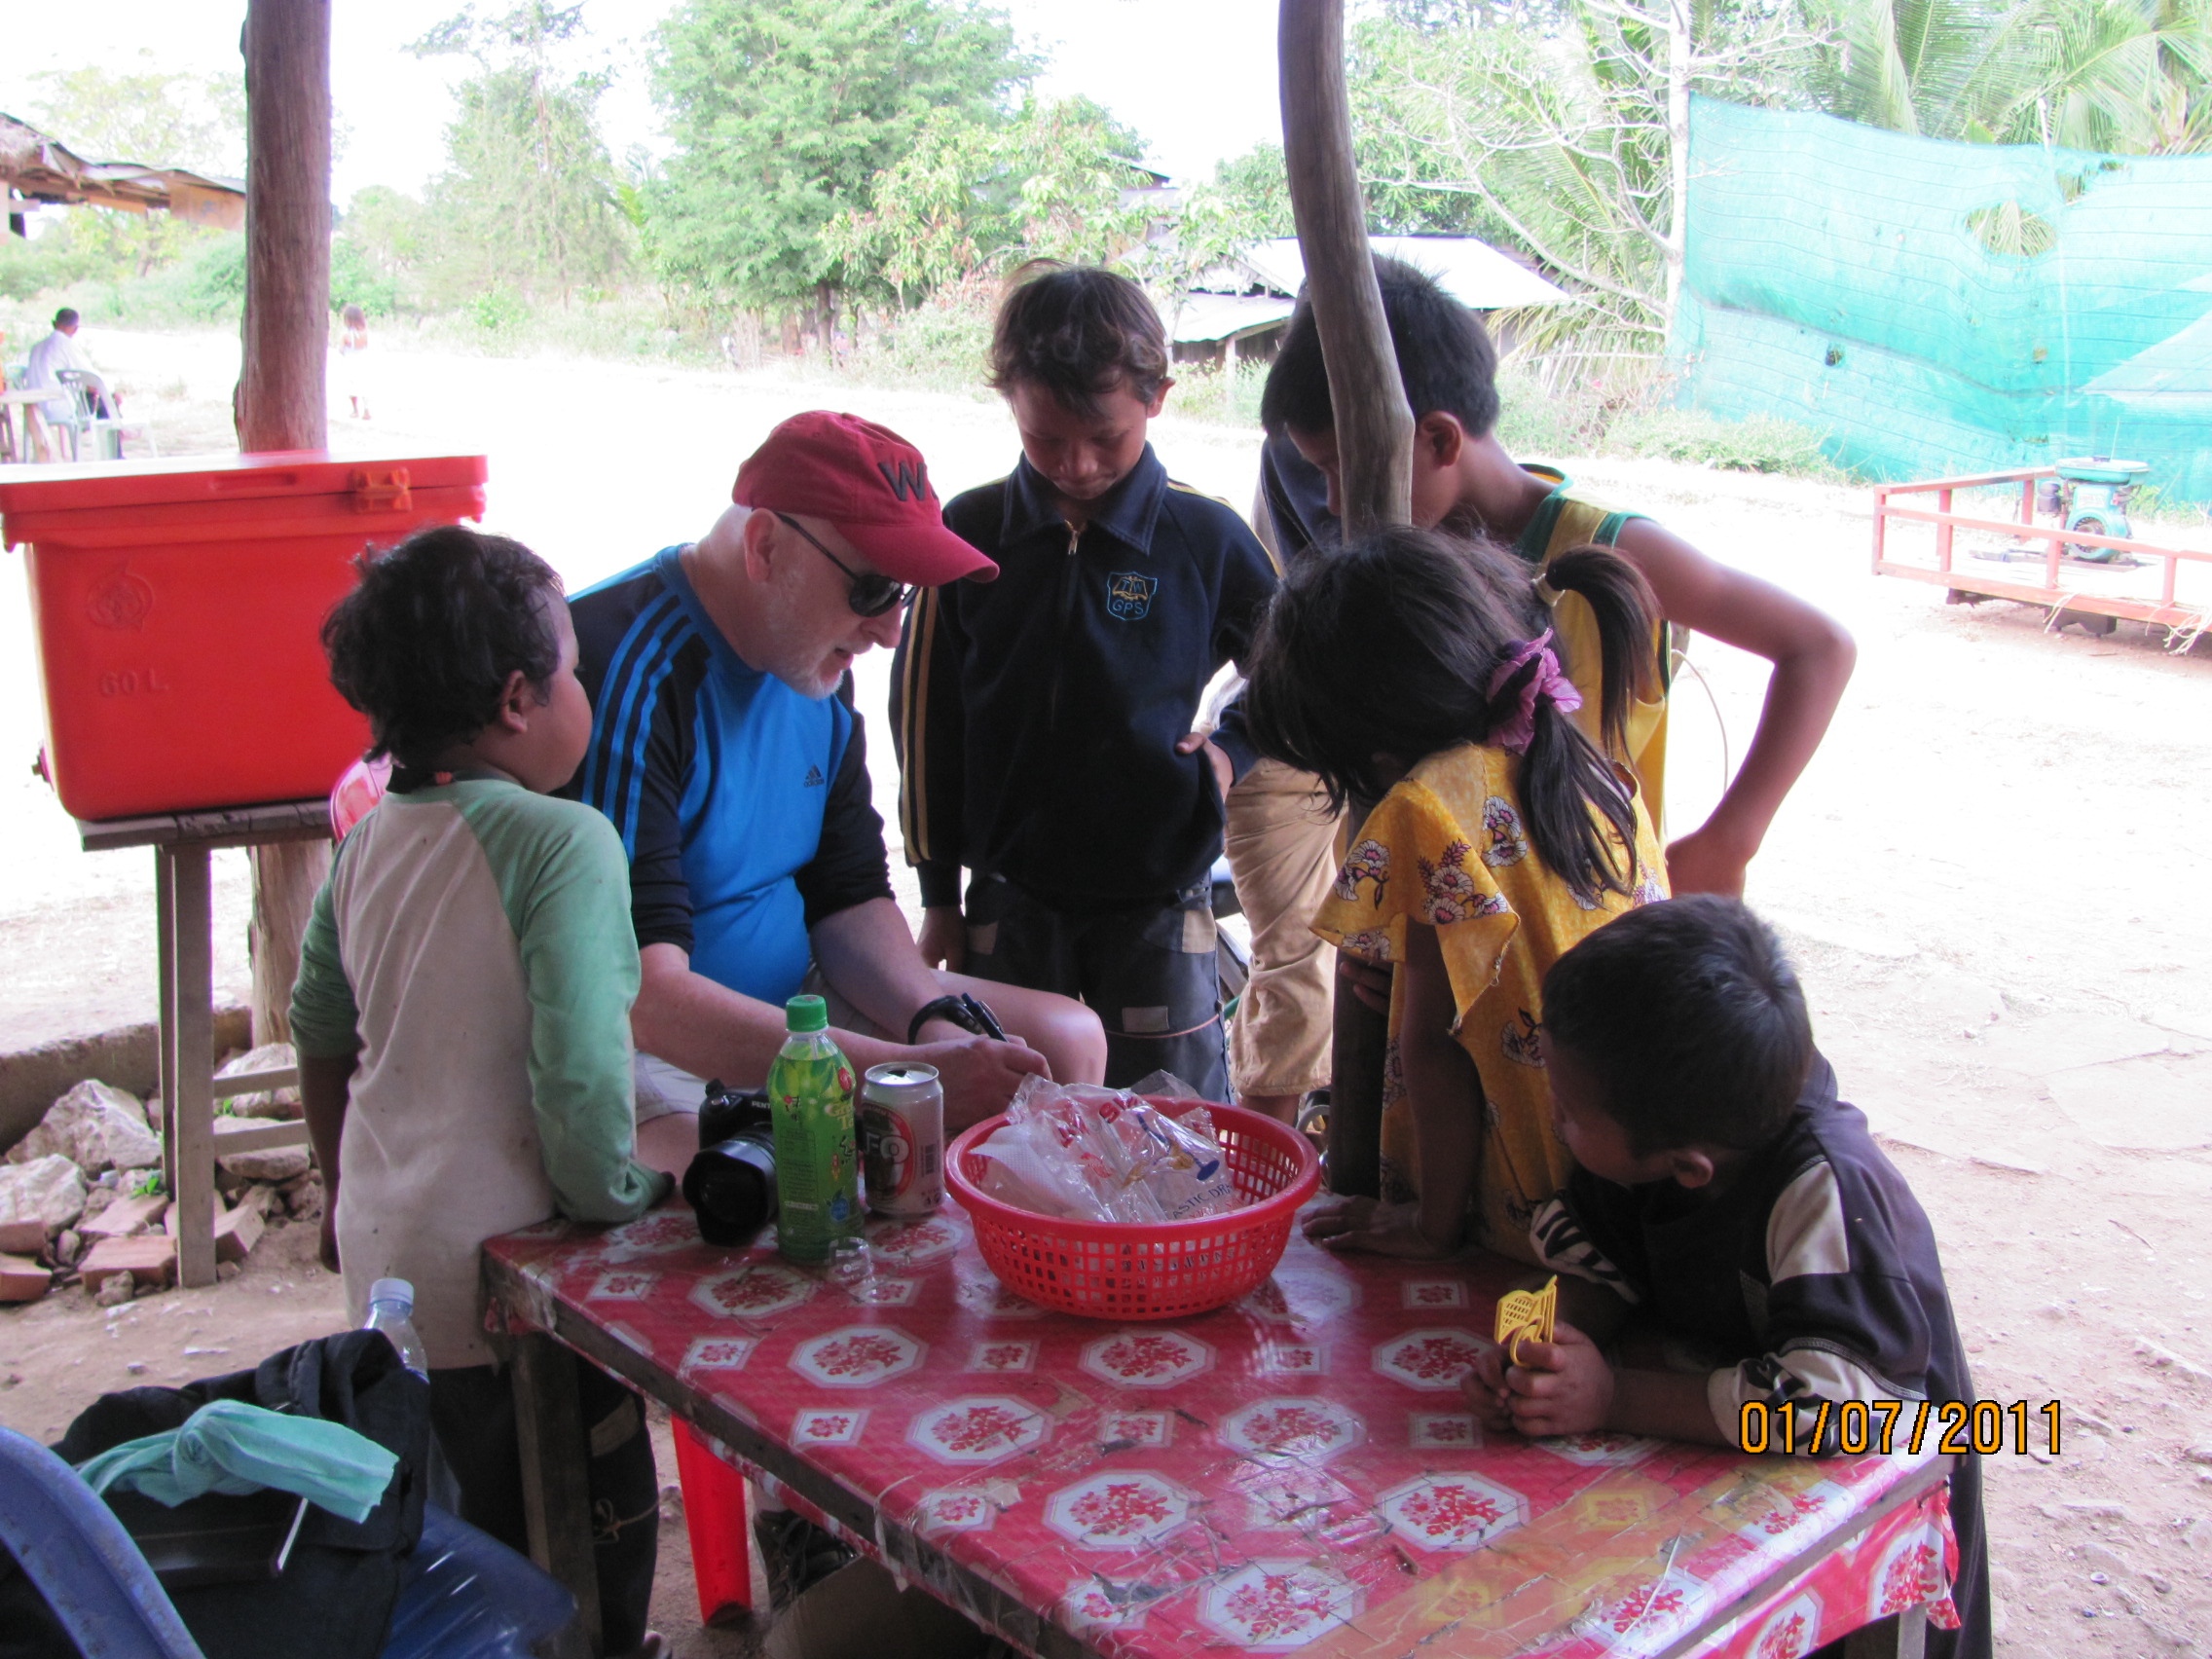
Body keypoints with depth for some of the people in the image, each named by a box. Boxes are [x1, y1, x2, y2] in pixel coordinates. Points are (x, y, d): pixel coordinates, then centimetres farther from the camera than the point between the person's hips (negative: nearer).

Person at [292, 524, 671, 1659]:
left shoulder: (369, 841, 4)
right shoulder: (562, 841, -20)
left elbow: (320, 1033, 15)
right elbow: (581, 1074, -27)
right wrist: (617, 1203, -9)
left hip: (383, 1254, 8)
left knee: (459, 1539, 23)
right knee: (590, 1550, 9)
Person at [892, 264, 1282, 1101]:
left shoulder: (1205, 538, -7)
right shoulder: (968, 533, -5)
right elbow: (924, 718, 4)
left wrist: (1231, 750, -7)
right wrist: (938, 894, 7)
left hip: (1159, 900, -1)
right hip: (1008, 901, 1)